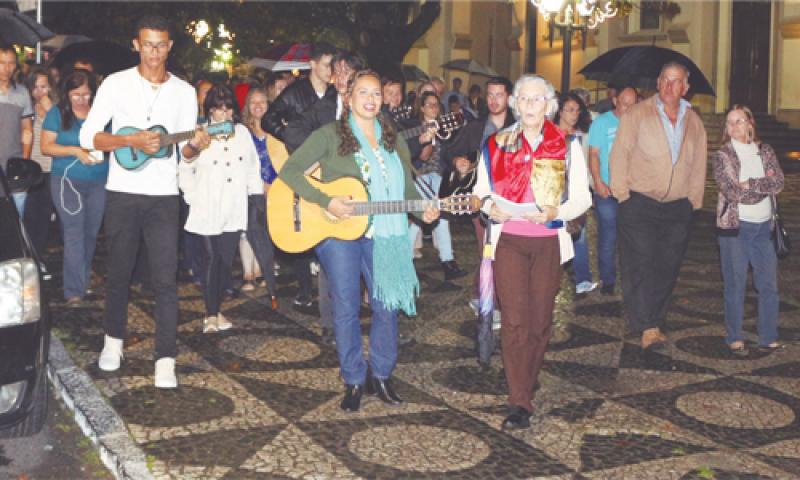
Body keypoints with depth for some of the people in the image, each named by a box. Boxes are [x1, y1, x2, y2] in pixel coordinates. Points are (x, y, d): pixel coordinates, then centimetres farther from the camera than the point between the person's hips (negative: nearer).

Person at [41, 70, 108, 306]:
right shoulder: (57, 114, 1)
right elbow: (46, 146, -2)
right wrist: (75, 151, -16)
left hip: (99, 181, 3)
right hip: (67, 180, -3)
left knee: (91, 232, 9)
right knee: (74, 232, -10)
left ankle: (84, 278, 28)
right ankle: (74, 290, -11)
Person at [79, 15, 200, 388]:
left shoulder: (184, 91, 7)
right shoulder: (116, 84, 0)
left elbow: (184, 152, 9)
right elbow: (88, 136, -4)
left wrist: (194, 145, -14)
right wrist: (132, 140, -18)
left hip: (164, 195, 1)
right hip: (122, 192, 0)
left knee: (166, 280, -4)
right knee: (119, 272, 12)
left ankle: (165, 359, -2)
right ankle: (114, 339, 32)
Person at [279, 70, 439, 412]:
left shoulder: (394, 141, 12)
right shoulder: (330, 135, -3)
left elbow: (407, 188, 16)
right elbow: (289, 172, -10)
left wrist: (424, 209, -5)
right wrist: (327, 202, -19)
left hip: (383, 234, 4)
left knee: (387, 305, 6)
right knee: (347, 307, 2)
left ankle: (381, 375, 24)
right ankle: (354, 381, 17)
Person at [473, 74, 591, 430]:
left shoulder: (567, 146, 5)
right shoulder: (497, 144, 6)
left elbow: (582, 198, 2)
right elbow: (480, 191, 11)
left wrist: (556, 211, -17)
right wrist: (490, 208, -11)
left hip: (548, 242, 1)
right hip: (508, 240, -1)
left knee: (540, 318, 6)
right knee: (515, 319, -10)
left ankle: (525, 385, 27)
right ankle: (520, 404, -8)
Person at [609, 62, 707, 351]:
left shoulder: (694, 122, 12)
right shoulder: (638, 114, -1)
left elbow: (699, 164, 15)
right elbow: (620, 154, -3)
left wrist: (694, 200, 9)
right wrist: (622, 194, -7)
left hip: (678, 208, 4)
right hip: (640, 204, -4)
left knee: (667, 267, 5)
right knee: (641, 264, -9)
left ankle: (655, 319, 17)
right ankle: (648, 327, -9)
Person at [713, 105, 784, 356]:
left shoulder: (765, 151, 9)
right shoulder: (722, 156, -2)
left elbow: (779, 182, -5)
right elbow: (732, 191, -14)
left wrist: (750, 184, -14)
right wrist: (764, 185, -8)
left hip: (764, 225, 4)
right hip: (735, 227, -3)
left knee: (769, 284, 5)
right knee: (736, 285, 2)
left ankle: (768, 338, 14)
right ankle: (734, 339, 12)